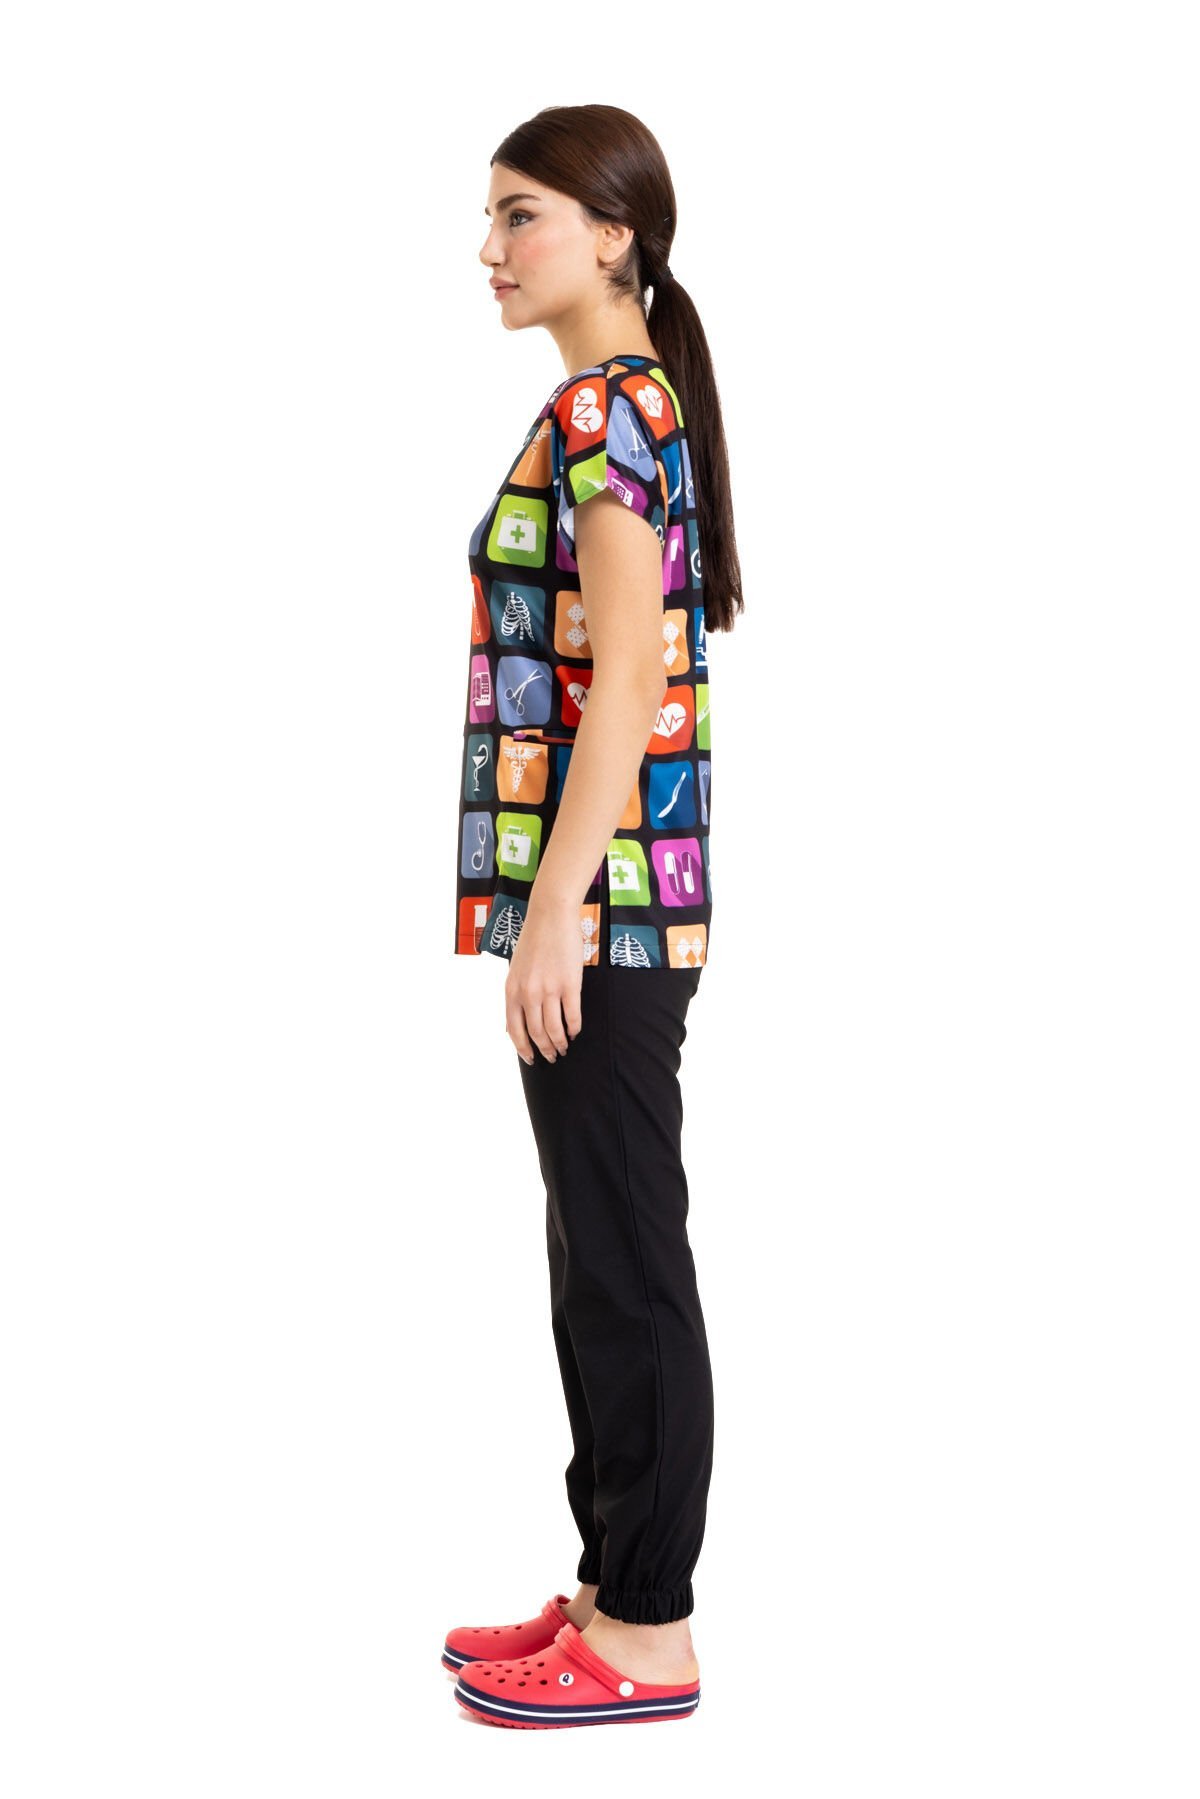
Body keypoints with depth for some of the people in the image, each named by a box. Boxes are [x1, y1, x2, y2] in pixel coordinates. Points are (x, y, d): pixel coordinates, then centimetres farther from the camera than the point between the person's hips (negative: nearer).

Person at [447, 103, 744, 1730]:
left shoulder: (608, 411, -13)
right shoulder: (631, 404, 17)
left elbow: (622, 685, -20)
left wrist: (553, 910, -21)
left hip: (601, 895, -10)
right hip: (605, 894, 10)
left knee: (625, 1257, -2)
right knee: (598, 1251, 14)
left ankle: (650, 1637, 9)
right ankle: (616, 1589, 25)